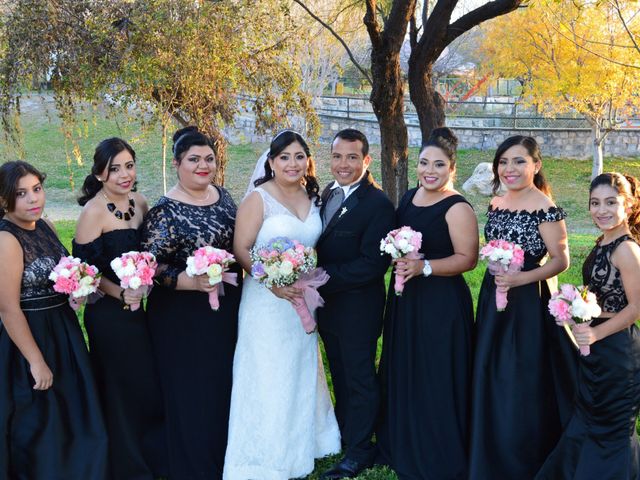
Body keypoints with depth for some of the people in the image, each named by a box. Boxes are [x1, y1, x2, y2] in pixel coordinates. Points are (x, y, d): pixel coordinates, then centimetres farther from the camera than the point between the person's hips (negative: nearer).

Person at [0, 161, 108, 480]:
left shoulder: (43, 226, 3)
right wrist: (36, 361, -22)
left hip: (63, 331, 9)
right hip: (30, 336, -9)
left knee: (73, 416, 22)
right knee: (40, 426, 6)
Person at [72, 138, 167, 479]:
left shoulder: (139, 203, 4)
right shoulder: (94, 211, -16)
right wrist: (119, 293, -24)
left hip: (138, 309, 7)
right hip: (110, 314, -7)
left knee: (150, 387, 17)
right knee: (123, 393, 8)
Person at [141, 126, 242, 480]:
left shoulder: (223, 196, 5)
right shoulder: (165, 211, -16)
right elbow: (150, 265, -17)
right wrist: (192, 282, -29)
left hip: (226, 308, 7)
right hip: (183, 315, -6)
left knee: (226, 384, 17)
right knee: (192, 392, 4)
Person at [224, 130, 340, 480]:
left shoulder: (312, 197, 6)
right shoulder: (258, 198, -12)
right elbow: (241, 250, -15)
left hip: (304, 296, 6)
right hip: (268, 298, -6)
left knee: (301, 374, 16)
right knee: (269, 377, 1)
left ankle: (299, 448, 33)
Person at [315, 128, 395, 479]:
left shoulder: (378, 204, -20)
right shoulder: (327, 193, 5)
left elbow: (373, 263, -24)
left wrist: (324, 278, -24)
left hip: (357, 306, -7)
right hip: (327, 302, 7)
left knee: (359, 378, 7)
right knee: (340, 374, 21)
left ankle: (359, 452, 21)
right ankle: (344, 432, 37)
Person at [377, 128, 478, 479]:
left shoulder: (457, 208, -15)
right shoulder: (409, 197, 9)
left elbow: (467, 259, -17)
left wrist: (423, 267, -26)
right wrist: (398, 261, 2)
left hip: (440, 304, -8)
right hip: (405, 300, 8)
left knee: (435, 381, 1)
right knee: (403, 375, 17)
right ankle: (404, 447, 35)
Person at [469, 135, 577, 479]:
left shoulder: (545, 209, -13)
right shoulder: (496, 205, 8)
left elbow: (561, 260, -13)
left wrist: (520, 279, -24)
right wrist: (494, 278, 10)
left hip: (526, 302, -7)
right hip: (492, 298, 7)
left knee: (522, 386, 1)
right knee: (489, 380, 14)